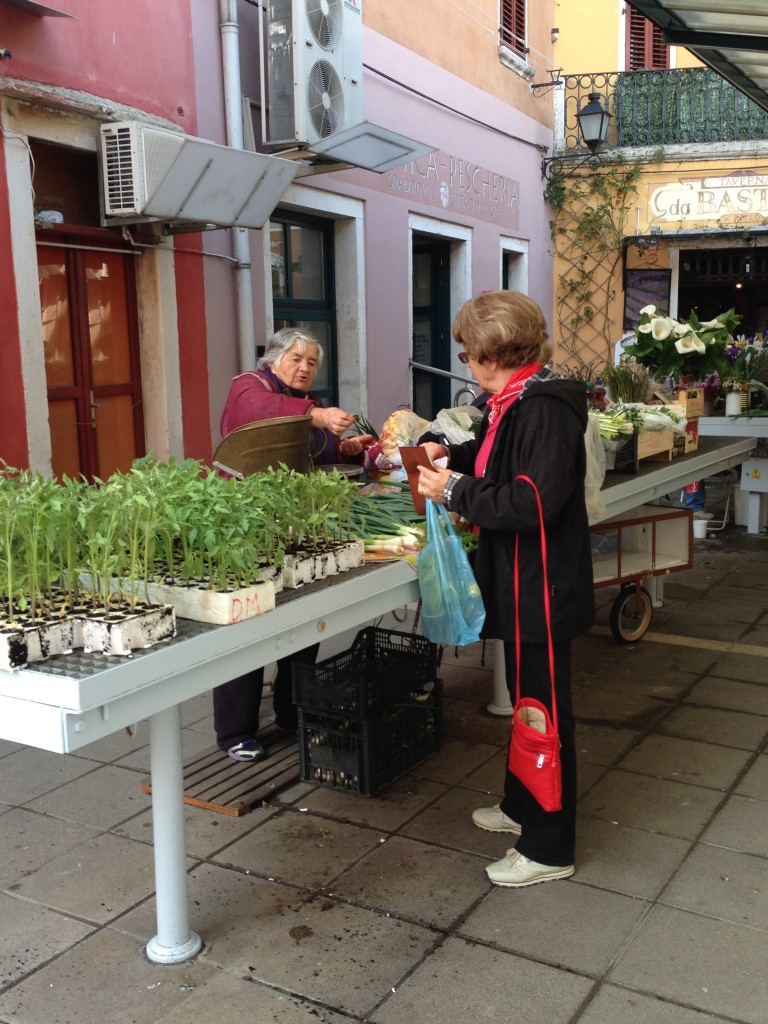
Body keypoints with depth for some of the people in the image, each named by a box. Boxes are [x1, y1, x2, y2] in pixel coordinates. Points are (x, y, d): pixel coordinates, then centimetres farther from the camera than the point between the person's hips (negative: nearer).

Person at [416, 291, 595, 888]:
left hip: (543, 586, -10)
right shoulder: (515, 403, 10)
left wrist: (456, 491, -21)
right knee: (526, 698, 23)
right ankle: (522, 807, 41)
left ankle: (549, 849, 17)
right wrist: (453, 455, 12)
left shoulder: (544, 410, -22)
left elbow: (533, 501, -30)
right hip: (521, 583, 10)